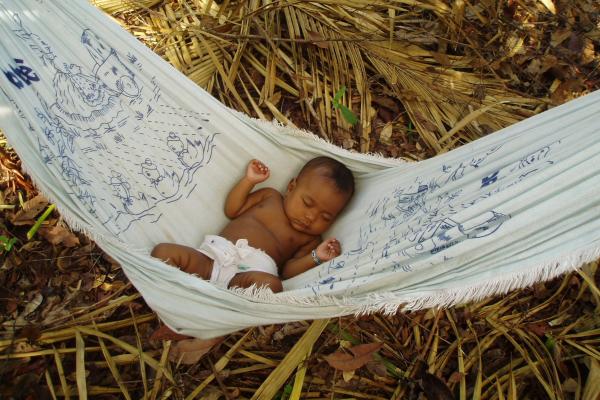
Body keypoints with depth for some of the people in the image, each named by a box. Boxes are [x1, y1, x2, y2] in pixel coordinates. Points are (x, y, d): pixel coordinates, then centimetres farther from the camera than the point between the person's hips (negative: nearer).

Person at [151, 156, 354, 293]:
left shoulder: (310, 239, 16)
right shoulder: (270, 196, 21)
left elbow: (286, 271, 5)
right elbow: (231, 210, 22)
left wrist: (316, 257, -9)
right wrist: (249, 180, 14)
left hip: (252, 269, -3)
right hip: (213, 255, 4)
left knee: (271, 284, -39)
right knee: (163, 251, -14)